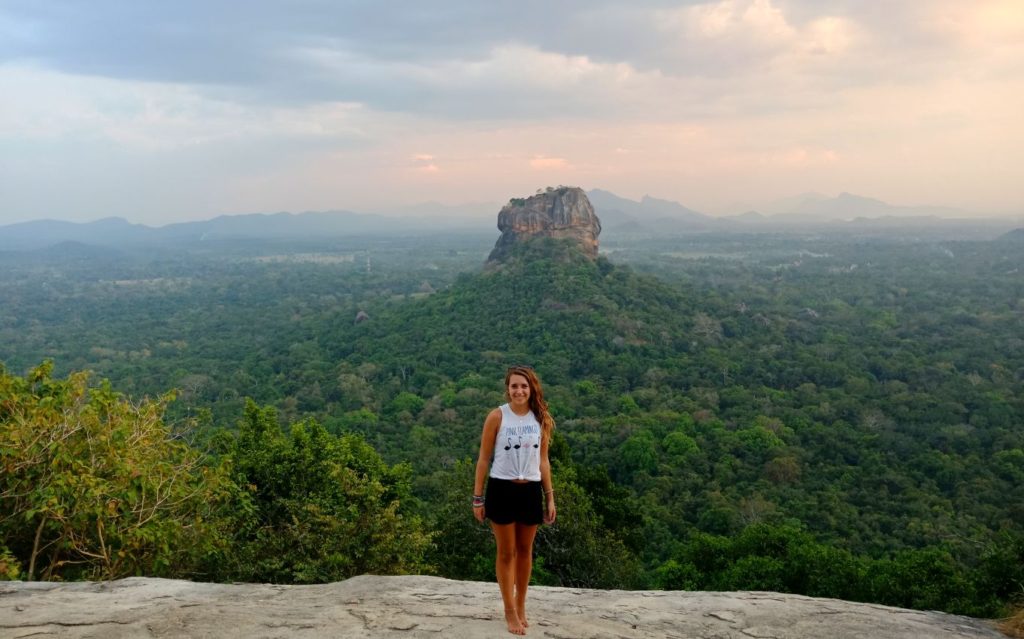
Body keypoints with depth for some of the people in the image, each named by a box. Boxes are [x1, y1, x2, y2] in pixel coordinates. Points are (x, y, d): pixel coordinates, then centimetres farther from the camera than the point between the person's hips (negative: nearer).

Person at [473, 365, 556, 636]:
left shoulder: (541, 419, 1)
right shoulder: (497, 416, -8)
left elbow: (543, 461, 8)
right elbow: (483, 459, -4)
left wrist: (550, 497, 7)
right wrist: (478, 497, -5)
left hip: (531, 491, 3)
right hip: (502, 490, -3)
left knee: (525, 551, 14)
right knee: (506, 553, 7)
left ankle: (521, 605, 31)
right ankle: (510, 611, 20)